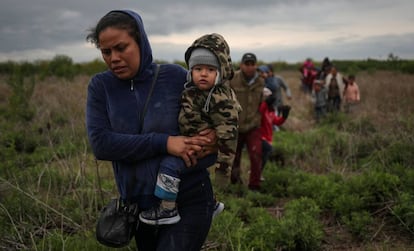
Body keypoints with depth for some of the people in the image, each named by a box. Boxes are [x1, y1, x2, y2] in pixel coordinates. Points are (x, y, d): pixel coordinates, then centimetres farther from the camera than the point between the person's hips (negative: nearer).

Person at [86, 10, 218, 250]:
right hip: (138, 205, 3)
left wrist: (210, 145, -21)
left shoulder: (176, 77, -9)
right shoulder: (100, 86, -4)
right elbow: (100, 143, -17)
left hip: (188, 202, -3)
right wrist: (163, 143, -25)